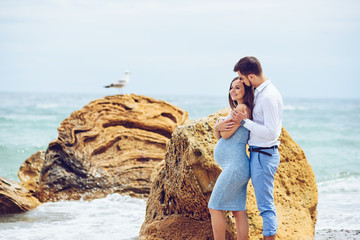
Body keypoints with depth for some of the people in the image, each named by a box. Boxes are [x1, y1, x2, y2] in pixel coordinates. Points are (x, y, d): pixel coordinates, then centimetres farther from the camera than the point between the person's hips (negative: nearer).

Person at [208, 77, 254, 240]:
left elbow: (226, 134, -13)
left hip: (235, 166, -10)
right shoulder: (238, 110, 18)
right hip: (237, 167, 10)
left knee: (215, 208, -4)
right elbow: (219, 136, 19)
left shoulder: (242, 108, -12)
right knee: (238, 211, 8)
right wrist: (217, 128, -2)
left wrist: (221, 123, 7)